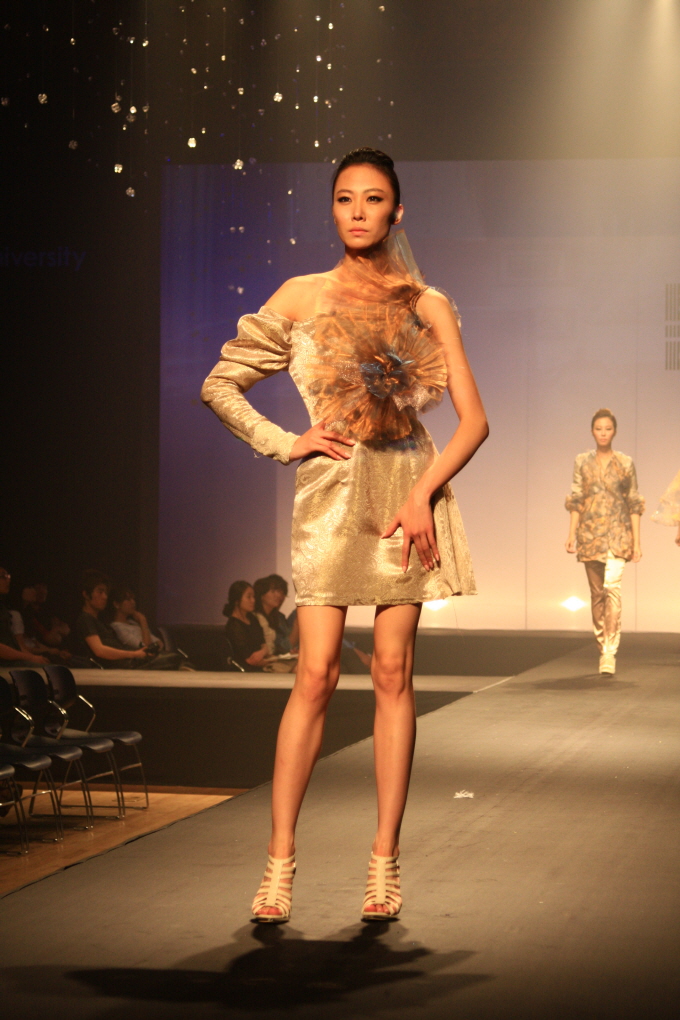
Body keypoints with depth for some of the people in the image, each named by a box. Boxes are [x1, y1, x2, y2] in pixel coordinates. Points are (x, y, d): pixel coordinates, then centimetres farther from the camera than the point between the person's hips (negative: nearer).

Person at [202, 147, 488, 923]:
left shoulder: (427, 306, 7)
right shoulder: (302, 298, 6)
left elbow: (473, 420, 4)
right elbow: (219, 384, 10)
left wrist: (422, 495, -8)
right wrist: (283, 444, -2)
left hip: (407, 494, 1)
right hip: (331, 494, -1)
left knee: (393, 672, 1)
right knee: (316, 675, -7)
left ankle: (385, 858, 6)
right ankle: (280, 859, -4)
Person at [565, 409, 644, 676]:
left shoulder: (625, 463, 4)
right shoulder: (582, 462, 8)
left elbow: (634, 504, 4)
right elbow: (576, 501, 8)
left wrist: (636, 542, 0)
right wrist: (571, 534, -2)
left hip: (617, 532, -3)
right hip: (590, 532, 3)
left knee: (613, 586, -18)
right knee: (596, 592, 7)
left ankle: (609, 653, -23)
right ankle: (603, 647, 18)